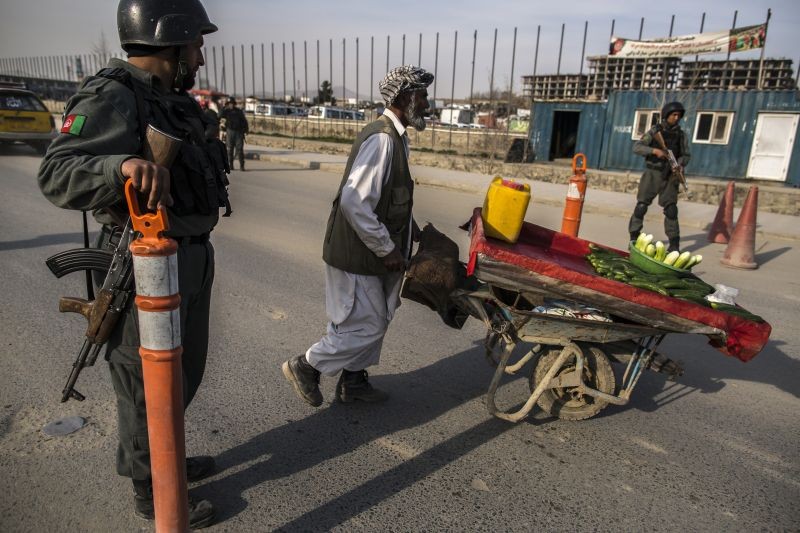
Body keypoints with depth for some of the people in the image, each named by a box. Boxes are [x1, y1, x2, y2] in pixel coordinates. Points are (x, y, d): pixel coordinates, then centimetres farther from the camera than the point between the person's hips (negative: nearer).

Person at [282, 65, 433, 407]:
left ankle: (353, 382, 34)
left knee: (375, 320, 18)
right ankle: (306, 367, 18)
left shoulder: (395, 136, 10)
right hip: (357, 253, -10)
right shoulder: (382, 139, -21)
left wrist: (407, 235, 14)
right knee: (368, 327, 1)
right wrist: (387, 249, -21)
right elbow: (354, 202, -29)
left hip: (371, 250, 10)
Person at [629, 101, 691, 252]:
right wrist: (654, 150, -27)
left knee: (671, 209, -3)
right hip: (652, 173, -1)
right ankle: (634, 237, 6)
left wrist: (680, 163, -18)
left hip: (670, 176, 2)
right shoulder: (655, 131, 0)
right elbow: (637, 147, -11)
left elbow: (686, 155, 5)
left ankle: (674, 243, 2)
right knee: (641, 206, -5)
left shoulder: (680, 134, 6)